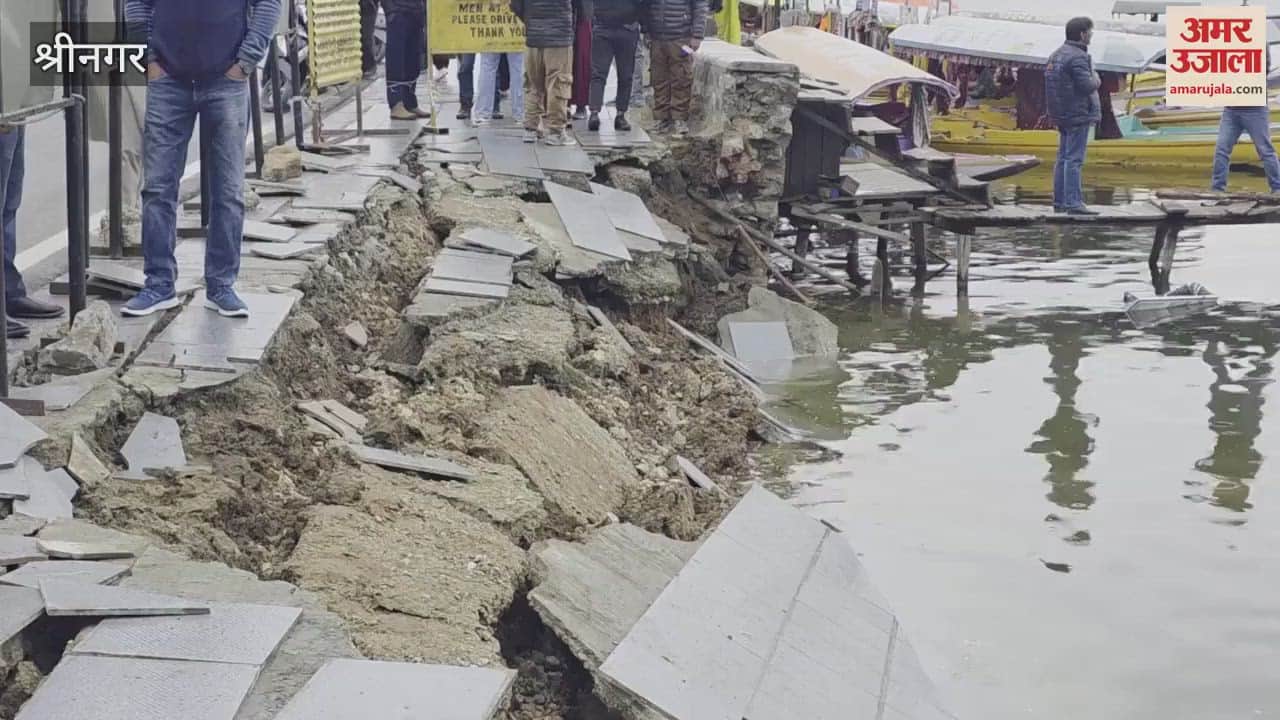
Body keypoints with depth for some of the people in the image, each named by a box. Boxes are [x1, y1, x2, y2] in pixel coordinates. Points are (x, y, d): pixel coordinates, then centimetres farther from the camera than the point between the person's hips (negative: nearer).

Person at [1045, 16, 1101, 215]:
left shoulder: (1057, 55, 13)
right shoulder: (1077, 57, -16)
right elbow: (1087, 85, -21)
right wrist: (1096, 80, -1)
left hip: (1063, 115, 9)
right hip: (1079, 115, -9)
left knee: (1063, 159, 11)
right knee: (1074, 159, -10)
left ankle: (1060, 202, 13)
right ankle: (1074, 203, -12)